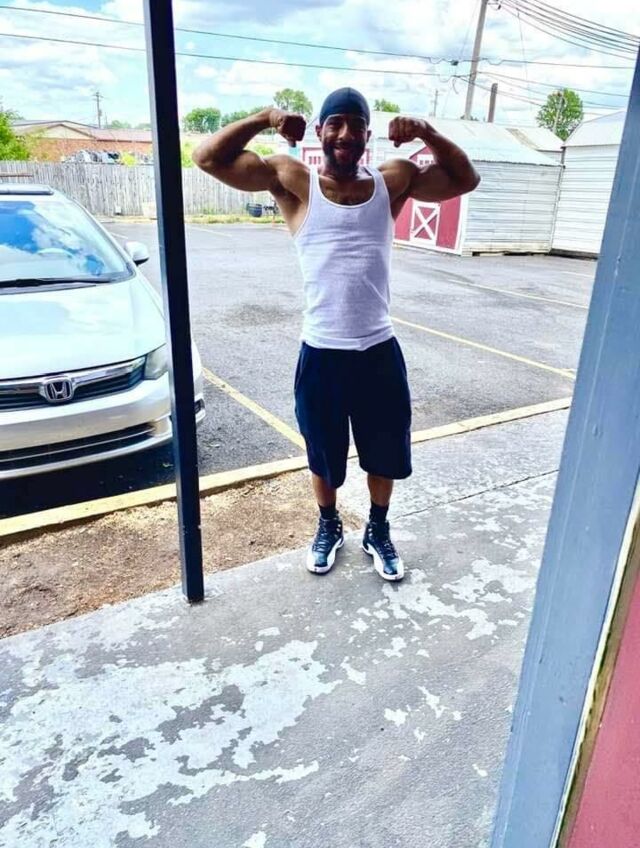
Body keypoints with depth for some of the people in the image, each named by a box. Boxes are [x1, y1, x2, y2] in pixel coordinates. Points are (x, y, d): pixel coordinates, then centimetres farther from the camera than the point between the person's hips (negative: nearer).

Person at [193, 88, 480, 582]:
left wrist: (426, 132, -4)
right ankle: (329, 527, 43)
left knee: (385, 453, 16)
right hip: (321, 354, -2)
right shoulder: (294, 181, -2)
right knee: (324, 454, 16)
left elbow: (466, 179, 9)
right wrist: (264, 119, -14)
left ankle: (378, 531, 41)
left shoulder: (393, 181, 5)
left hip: (380, 351, 2)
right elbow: (208, 158, -4)